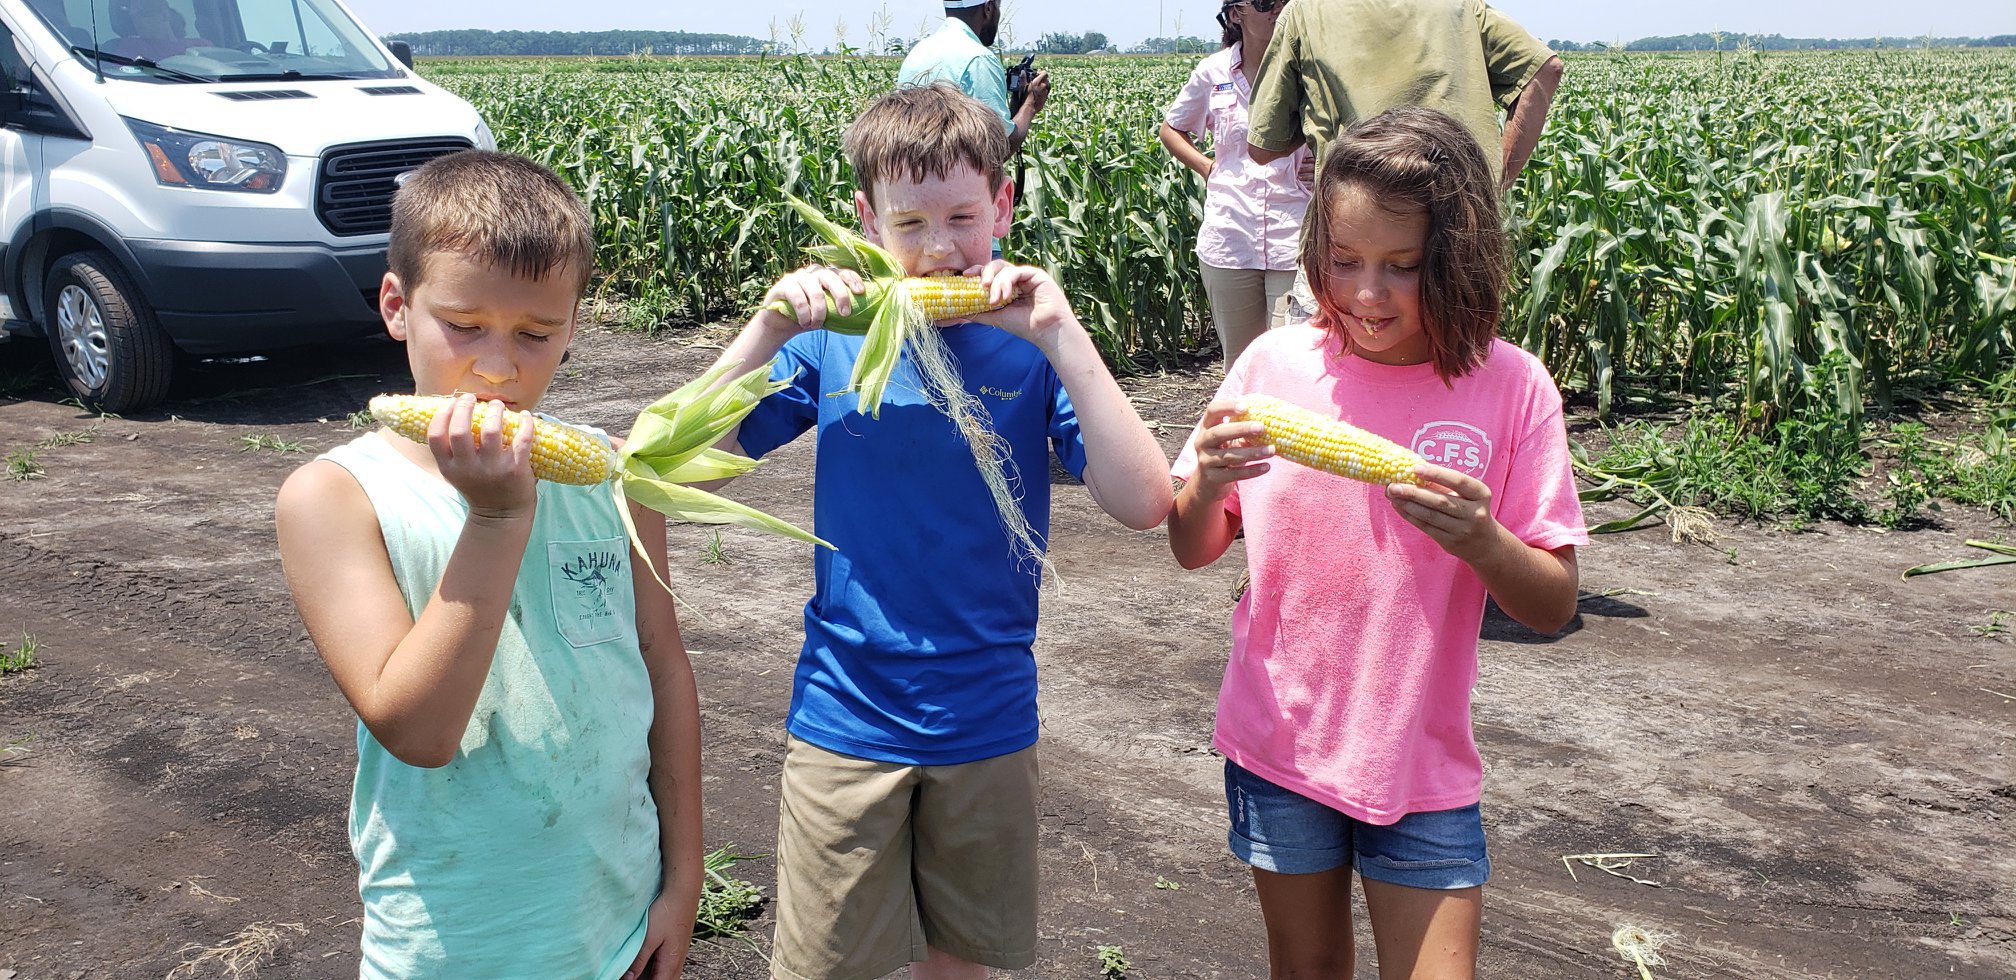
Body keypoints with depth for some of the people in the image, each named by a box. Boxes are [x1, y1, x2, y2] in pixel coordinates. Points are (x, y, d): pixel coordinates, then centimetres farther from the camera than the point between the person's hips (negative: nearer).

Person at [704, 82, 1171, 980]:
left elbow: (1144, 503, -18)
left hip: (988, 725, 0)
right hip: (845, 720, 0)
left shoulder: (1030, 347, -7)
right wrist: (769, 328, -20)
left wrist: (1060, 334, -24)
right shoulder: (833, 341, -5)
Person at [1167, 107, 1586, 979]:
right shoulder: (1275, 364, -7)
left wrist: (1481, 542, -27)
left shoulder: (1509, 387, -10)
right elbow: (1192, 551, 1)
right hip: (1278, 742, 2)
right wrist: (1205, 485, -20)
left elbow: (1554, 606, -7)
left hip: (1421, 766, -1)